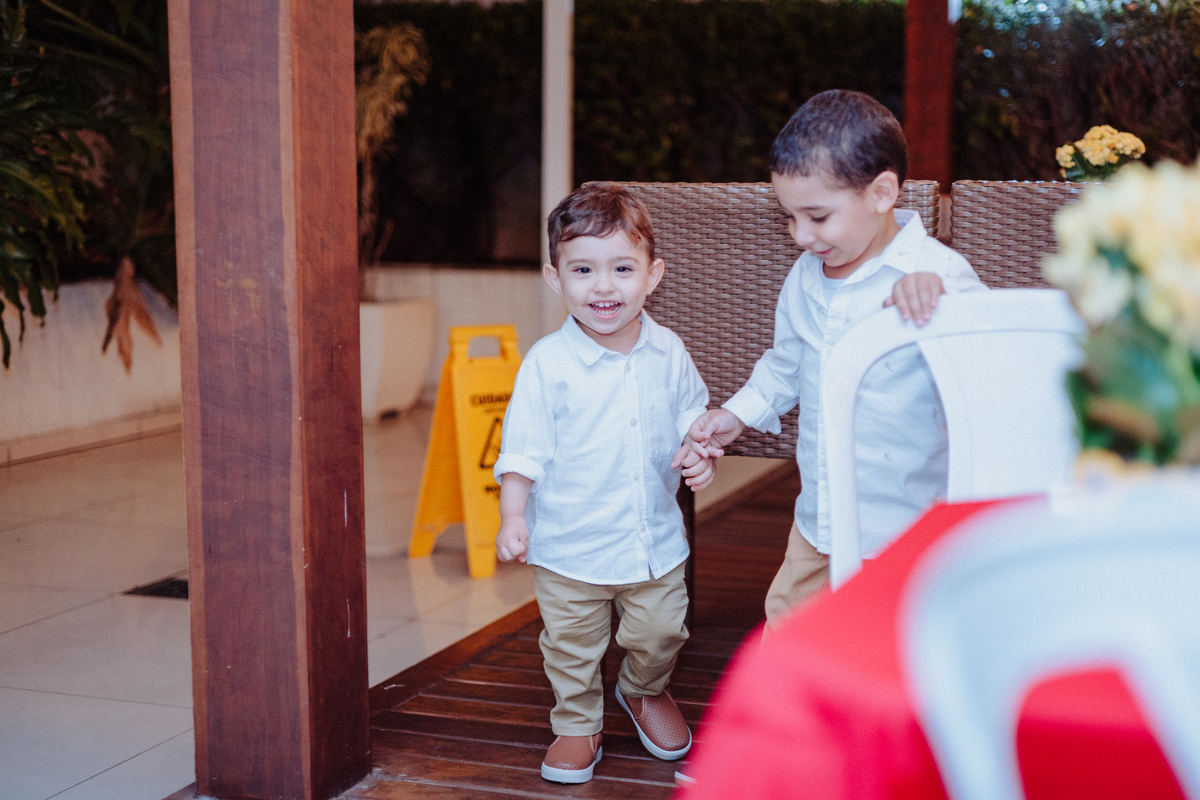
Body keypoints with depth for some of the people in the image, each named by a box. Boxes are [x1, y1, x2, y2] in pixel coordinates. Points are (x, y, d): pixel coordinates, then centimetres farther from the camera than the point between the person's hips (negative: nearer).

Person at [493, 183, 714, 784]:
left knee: (659, 633, 17)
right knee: (572, 647, 12)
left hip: (655, 539, 3)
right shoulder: (547, 364, -15)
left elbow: (691, 416, 12)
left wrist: (696, 456, -7)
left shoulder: (667, 353, -4)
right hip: (569, 546, -3)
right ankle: (577, 725, 36)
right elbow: (523, 451, -12)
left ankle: (645, 691, 48)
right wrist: (514, 517, -21)